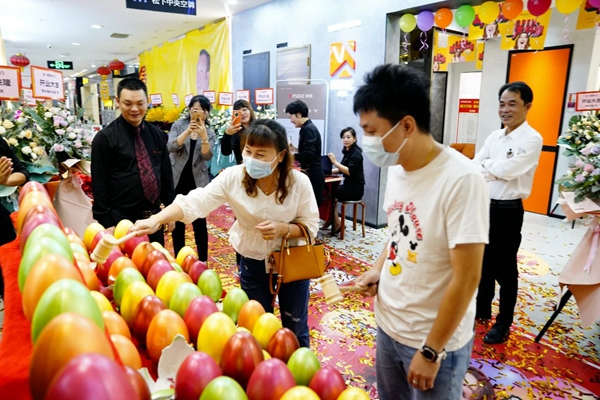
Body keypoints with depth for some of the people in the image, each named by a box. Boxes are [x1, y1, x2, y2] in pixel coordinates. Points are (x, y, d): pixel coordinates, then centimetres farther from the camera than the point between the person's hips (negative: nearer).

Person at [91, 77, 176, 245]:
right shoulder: (105, 138, -9)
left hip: (154, 217, 5)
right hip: (122, 220, -4)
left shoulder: (157, 134, 6)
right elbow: (99, 185, -9)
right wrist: (106, 223, -11)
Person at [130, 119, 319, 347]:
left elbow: (311, 226, -12)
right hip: (253, 264, 1)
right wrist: (155, 220, -39)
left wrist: (283, 229, -30)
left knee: (296, 330, 18)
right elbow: (195, 202, -25)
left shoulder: (299, 182, -20)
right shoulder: (233, 177, -19)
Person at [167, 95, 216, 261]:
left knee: (199, 223, 1)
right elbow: (171, 147, -15)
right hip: (177, 180, 0)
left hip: (198, 182, 0)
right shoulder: (178, 125, 1)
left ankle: (203, 261, 14)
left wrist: (203, 137, -29)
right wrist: (187, 131, -28)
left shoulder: (210, 133, 3)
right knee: (177, 222, 9)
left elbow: (207, 156, -13)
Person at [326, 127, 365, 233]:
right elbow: (342, 168, 16)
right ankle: (330, 220, 6)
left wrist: (335, 162, -26)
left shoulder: (356, 153, -15)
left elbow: (350, 171, -25)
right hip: (349, 186, 8)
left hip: (355, 188, -8)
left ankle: (337, 224, 2)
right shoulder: (347, 151, 11)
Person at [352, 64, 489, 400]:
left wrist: (431, 351, -16)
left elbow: (467, 278, -22)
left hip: (436, 340, -6)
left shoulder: (462, 180, -25)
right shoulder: (396, 168, -2)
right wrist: (378, 269, -3)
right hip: (388, 325, 7)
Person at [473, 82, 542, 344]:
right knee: (483, 263, 18)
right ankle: (482, 308, 36)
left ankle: (503, 323, 21)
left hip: (508, 211, -7)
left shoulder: (532, 139, -12)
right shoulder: (494, 137, 9)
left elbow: (507, 170, -23)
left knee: (505, 269, 5)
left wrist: (487, 165, -6)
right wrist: (494, 171, -15)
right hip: (484, 206, 7)